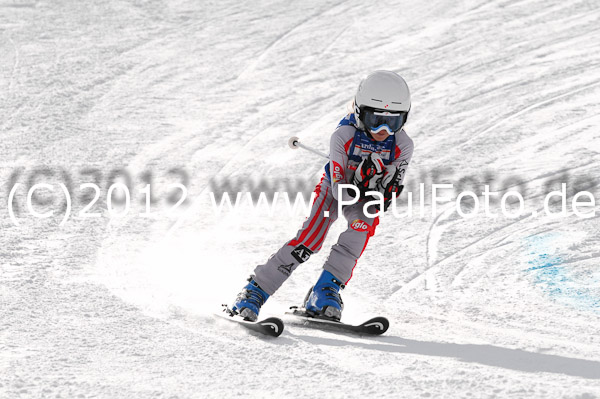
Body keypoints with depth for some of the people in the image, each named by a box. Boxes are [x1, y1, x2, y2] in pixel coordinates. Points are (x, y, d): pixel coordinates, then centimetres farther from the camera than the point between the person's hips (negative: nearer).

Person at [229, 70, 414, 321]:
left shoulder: (402, 145, -25)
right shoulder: (343, 136, -31)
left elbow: (393, 191, -17)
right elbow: (340, 190, -28)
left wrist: (384, 194, -39)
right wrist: (357, 188, -48)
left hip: (367, 198, 2)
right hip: (335, 188, -2)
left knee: (363, 226, -30)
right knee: (309, 240, -20)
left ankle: (326, 290, -22)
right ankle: (254, 293, -13)